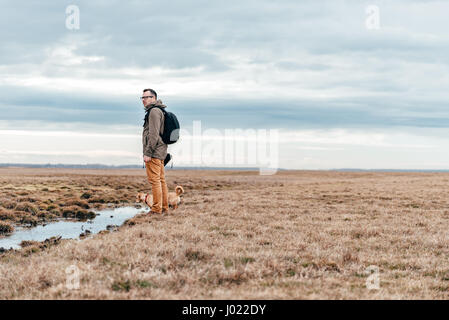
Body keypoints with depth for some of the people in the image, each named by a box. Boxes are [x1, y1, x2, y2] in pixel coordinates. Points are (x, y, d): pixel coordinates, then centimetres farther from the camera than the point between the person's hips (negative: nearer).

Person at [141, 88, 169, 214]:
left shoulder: (154, 111, -12)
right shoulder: (159, 111, 21)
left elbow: (154, 134, -20)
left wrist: (147, 153, -20)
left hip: (154, 152, -10)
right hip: (160, 152, 10)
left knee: (154, 180, -9)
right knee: (161, 180, 10)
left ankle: (156, 209, -8)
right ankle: (164, 207, 13)